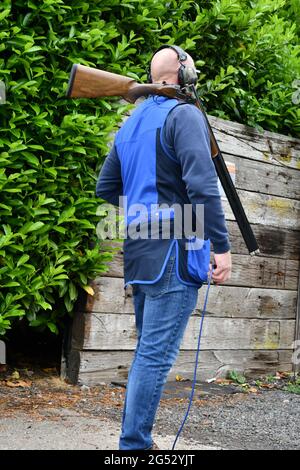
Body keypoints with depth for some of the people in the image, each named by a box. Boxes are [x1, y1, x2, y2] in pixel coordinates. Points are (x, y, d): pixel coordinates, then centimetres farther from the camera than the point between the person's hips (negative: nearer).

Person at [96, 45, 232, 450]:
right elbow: (202, 184, -20)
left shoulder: (131, 123, 17)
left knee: (148, 350, 16)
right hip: (174, 252, -8)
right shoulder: (184, 114, -9)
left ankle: (135, 439, 23)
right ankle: (134, 444, -2)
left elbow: (106, 188, 19)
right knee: (157, 355, -6)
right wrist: (222, 245, -18)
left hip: (140, 254, 9)